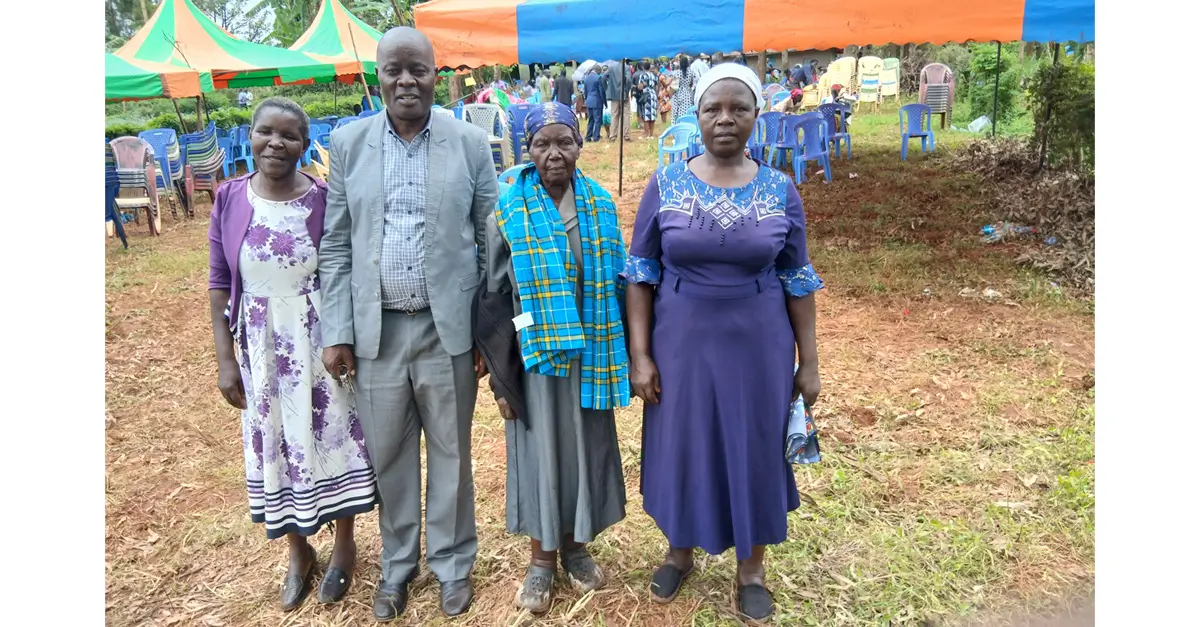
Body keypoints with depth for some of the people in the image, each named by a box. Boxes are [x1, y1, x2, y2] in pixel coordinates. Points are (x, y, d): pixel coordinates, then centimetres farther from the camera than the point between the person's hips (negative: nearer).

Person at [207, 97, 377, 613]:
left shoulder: (325, 199, -9)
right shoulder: (229, 199, -3)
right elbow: (220, 283, 1)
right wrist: (225, 359, -1)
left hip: (323, 343, -2)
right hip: (261, 348, 3)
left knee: (333, 436, 9)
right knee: (275, 444, 14)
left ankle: (343, 545, 32)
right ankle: (298, 552, 36)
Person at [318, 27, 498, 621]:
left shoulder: (471, 142, 0)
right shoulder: (347, 142, 4)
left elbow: (492, 242, 1)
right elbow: (336, 245, 5)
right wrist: (337, 331, -1)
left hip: (449, 328, -1)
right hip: (376, 329, 2)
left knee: (451, 451, 11)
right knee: (388, 454, 13)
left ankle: (452, 562, 32)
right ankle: (397, 564, 34)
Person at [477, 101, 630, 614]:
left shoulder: (600, 204, 0)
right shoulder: (509, 210, -8)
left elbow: (618, 279, 6)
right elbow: (495, 295, -6)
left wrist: (623, 353, 6)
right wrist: (499, 374, -6)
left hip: (590, 352, 3)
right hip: (535, 354, -2)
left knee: (585, 446, 13)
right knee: (540, 449, 8)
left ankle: (575, 546, 35)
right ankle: (541, 557, 28)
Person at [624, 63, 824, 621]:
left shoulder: (781, 192, -3)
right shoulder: (664, 186, -5)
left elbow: (797, 281, 1)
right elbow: (640, 274, -2)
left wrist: (809, 362, 1)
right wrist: (640, 354, -7)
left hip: (757, 346, 1)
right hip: (682, 343, 0)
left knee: (754, 450, 12)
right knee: (683, 447, 13)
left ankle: (750, 568, 34)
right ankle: (680, 551, 38)